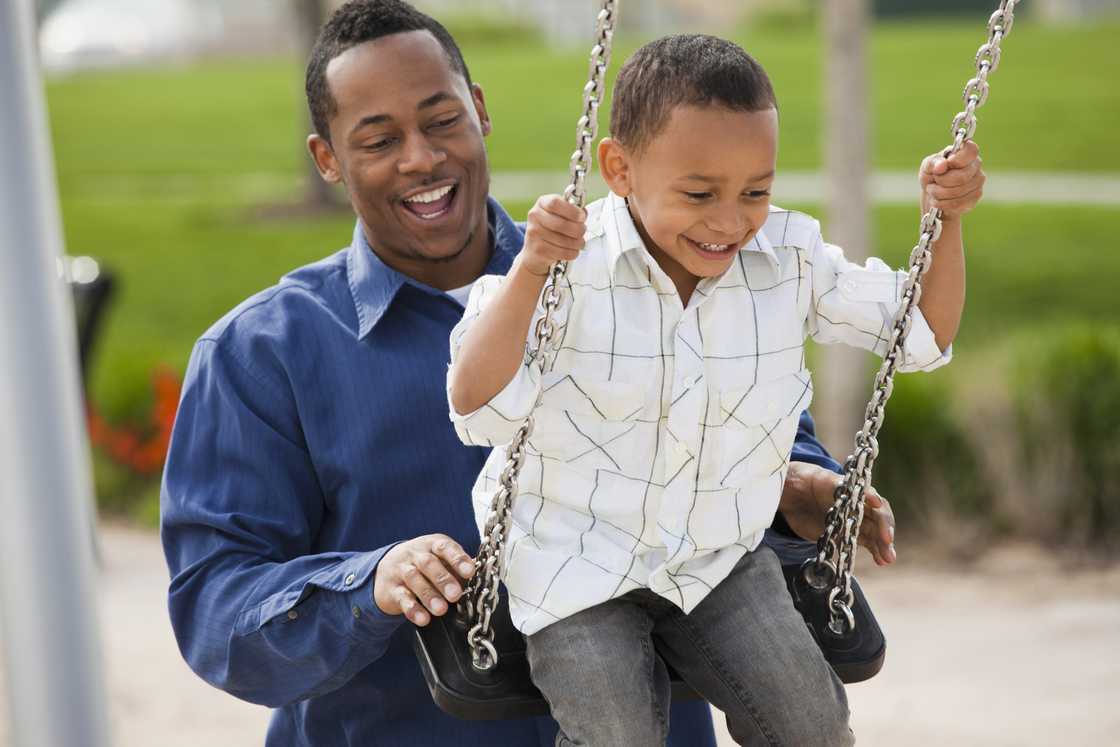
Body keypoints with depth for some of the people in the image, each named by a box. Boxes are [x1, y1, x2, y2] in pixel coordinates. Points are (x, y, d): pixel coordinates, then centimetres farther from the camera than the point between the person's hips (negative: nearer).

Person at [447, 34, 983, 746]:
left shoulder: (790, 256, -6)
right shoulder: (571, 266, -18)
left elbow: (923, 333, 6)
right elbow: (476, 407, -27)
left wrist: (947, 219, -8)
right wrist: (529, 272, -37)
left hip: (720, 556, 4)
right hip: (577, 566, -4)